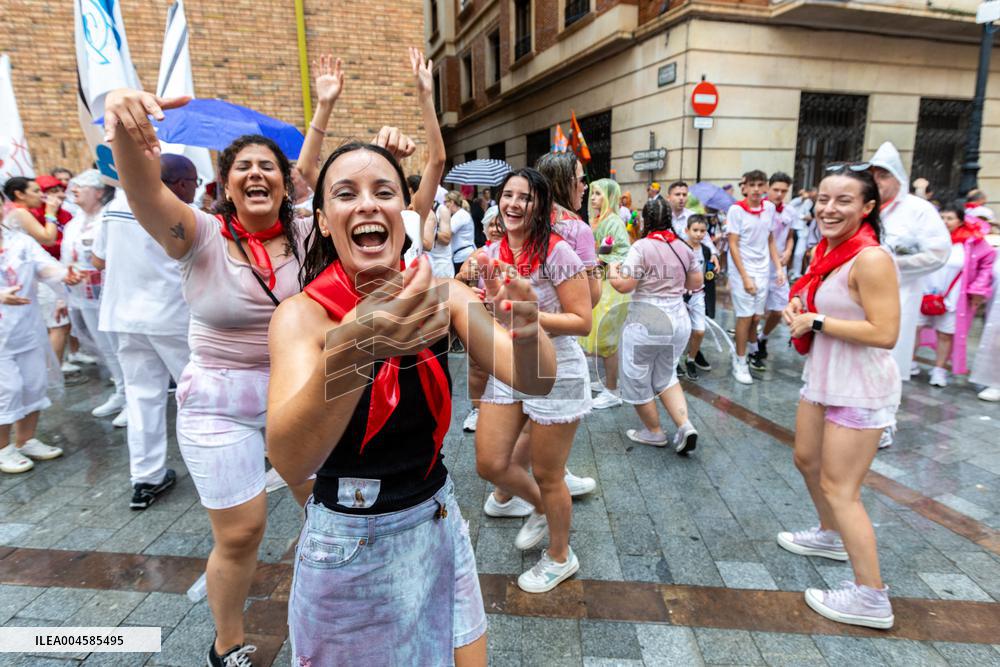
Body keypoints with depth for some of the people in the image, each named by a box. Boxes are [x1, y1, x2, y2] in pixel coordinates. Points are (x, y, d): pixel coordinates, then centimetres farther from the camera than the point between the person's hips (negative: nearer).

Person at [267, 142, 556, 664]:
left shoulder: (442, 295, -8)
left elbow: (535, 381, -17)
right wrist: (354, 348, -51)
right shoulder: (302, 314, -18)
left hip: (438, 527, 3)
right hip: (347, 546, -3)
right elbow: (290, 460, -33)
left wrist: (526, 329, -40)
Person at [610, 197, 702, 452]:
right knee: (666, 376, 24)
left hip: (647, 323, -7)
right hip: (679, 320, 7)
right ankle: (685, 425, 9)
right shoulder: (683, 247, 6)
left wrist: (612, 272, 3)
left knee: (637, 379, 12)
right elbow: (696, 283, 15)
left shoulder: (641, 247, -13)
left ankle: (654, 433, 25)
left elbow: (624, 286, -17)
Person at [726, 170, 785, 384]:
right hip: (743, 272, -4)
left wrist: (779, 267, 5)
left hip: (763, 272, 4)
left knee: (756, 317, 11)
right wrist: (745, 276, -14)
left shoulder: (769, 208, 4)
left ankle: (752, 350, 35)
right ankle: (740, 363, 11)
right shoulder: (736, 210, -11)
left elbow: (770, 240, 13)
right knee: (745, 317, -1)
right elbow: (733, 245, -11)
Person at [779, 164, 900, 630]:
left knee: (839, 488, -3)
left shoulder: (871, 259, -22)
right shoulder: (827, 250, 6)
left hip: (859, 390, -10)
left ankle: (872, 598, 12)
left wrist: (816, 322, -22)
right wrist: (799, 308, -1)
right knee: (807, 459, 24)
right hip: (823, 378, 10)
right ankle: (831, 536, 49)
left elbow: (884, 333, -29)